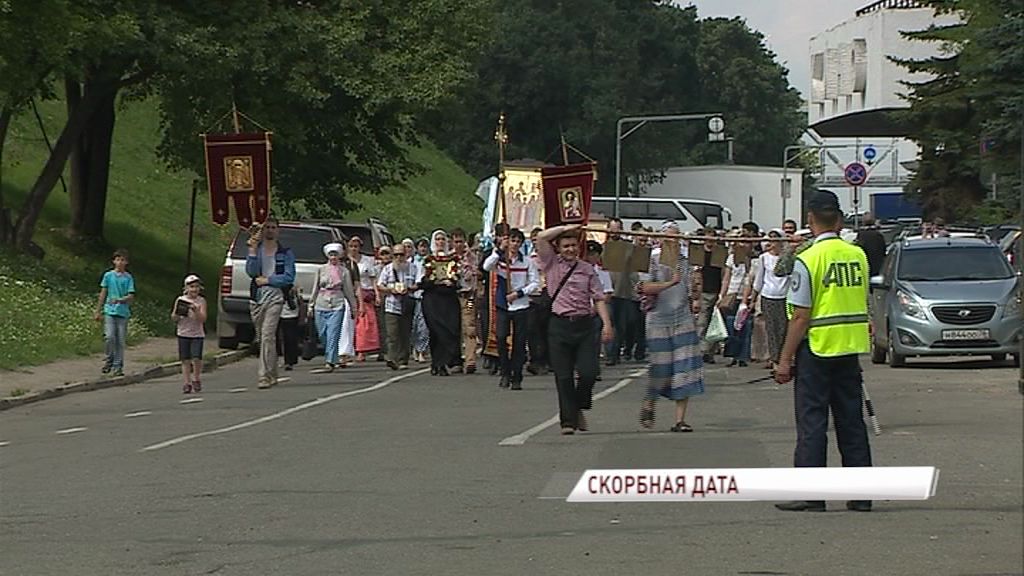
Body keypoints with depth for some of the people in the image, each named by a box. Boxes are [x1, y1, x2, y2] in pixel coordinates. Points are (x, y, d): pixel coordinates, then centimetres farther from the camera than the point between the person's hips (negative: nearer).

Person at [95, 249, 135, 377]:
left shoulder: (128, 278, 3)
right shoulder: (108, 275, 6)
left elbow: (131, 296, -2)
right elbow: (103, 294, 11)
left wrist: (119, 300, -20)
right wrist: (98, 311, 11)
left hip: (123, 312, 0)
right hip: (109, 311, 0)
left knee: (121, 341, 1)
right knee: (109, 337, -16)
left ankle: (118, 367, 8)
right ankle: (109, 359, 7)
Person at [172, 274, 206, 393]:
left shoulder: (201, 301, 0)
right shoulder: (180, 300, 3)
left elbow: (203, 319, -8)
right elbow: (173, 319, 6)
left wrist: (196, 311, -23)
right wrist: (177, 314, -15)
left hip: (197, 334, -1)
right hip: (183, 333, 1)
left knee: (197, 357, -13)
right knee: (185, 360, 1)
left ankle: (196, 379, 9)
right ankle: (187, 383, 8)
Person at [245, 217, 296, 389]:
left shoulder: (285, 252, 5)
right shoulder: (256, 249, 10)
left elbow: (289, 277, -4)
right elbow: (251, 271, -5)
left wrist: (266, 280, -6)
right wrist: (252, 250, -13)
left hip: (275, 297, -4)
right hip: (257, 297, 4)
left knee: (267, 335, -17)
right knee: (262, 337, 10)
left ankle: (265, 375, -20)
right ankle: (272, 374, 22)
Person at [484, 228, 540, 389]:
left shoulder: (527, 262, 4)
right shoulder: (499, 259, 2)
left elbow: (535, 282, 3)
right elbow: (486, 266, -17)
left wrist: (519, 293, -9)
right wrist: (499, 249, -23)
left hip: (521, 305, 0)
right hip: (503, 305, 0)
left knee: (519, 342, 1)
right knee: (501, 337, -14)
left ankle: (517, 379, 10)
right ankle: (505, 373, 2)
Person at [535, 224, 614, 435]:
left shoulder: (587, 270, 10)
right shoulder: (552, 265, 6)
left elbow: (598, 298, 5)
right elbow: (542, 238, -6)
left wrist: (607, 323, -5)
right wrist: (567, 228, -3)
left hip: (584, 324, 1)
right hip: (560, 325, -1)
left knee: (588, 372, -7)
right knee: (563, 376, -1)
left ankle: (578, 409, 18)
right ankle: (568, 420, 6)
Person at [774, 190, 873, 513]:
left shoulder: (808, 260, -14)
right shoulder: (858, 255, 3)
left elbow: (801, 317, -14)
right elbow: (863, 303, 13)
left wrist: (785, 359, -9)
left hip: (817, 348, -5)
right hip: (851, 348, 5)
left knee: (812, 422, 0)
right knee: (852, 421, 10)